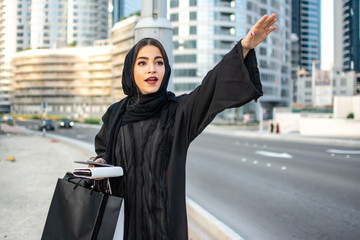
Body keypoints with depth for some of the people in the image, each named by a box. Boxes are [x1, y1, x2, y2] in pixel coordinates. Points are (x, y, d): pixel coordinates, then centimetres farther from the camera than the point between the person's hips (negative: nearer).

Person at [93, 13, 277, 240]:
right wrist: (101, 163, -3)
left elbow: (213, 85, -23)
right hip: (123, 214, 2)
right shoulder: (115, 114, 2)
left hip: (165, 217, -2)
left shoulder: (178, 110, -6)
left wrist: (245, 46, -37)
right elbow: (103, 147, 20)